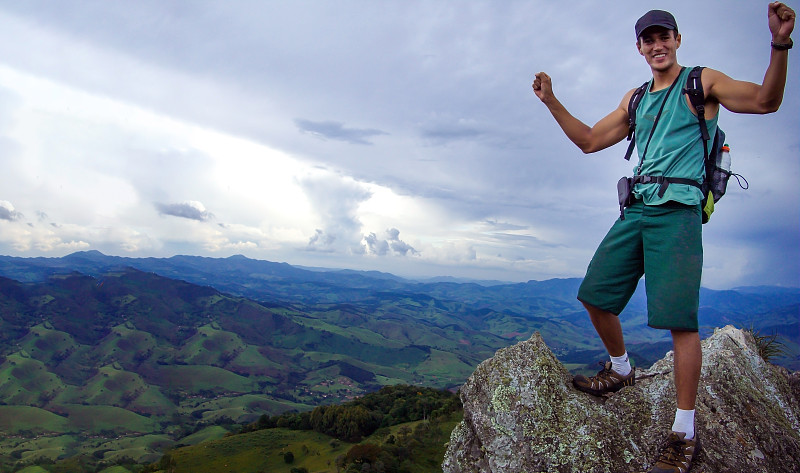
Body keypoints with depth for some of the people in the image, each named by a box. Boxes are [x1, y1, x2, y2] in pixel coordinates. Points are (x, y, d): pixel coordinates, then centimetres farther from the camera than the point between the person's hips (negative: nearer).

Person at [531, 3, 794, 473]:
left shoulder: (702, 82, 5)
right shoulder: (635, 100, 21)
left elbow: (766, 101, -9)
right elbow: (589, 140, 22)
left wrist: (780, 44, -25)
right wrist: (552, 101, 15)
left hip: (677, 213, -6)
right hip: (635, 212, 6)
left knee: (679, 319, -11)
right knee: (594, 297, 6)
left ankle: (685, 433, -1)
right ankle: (621, 369, 30)